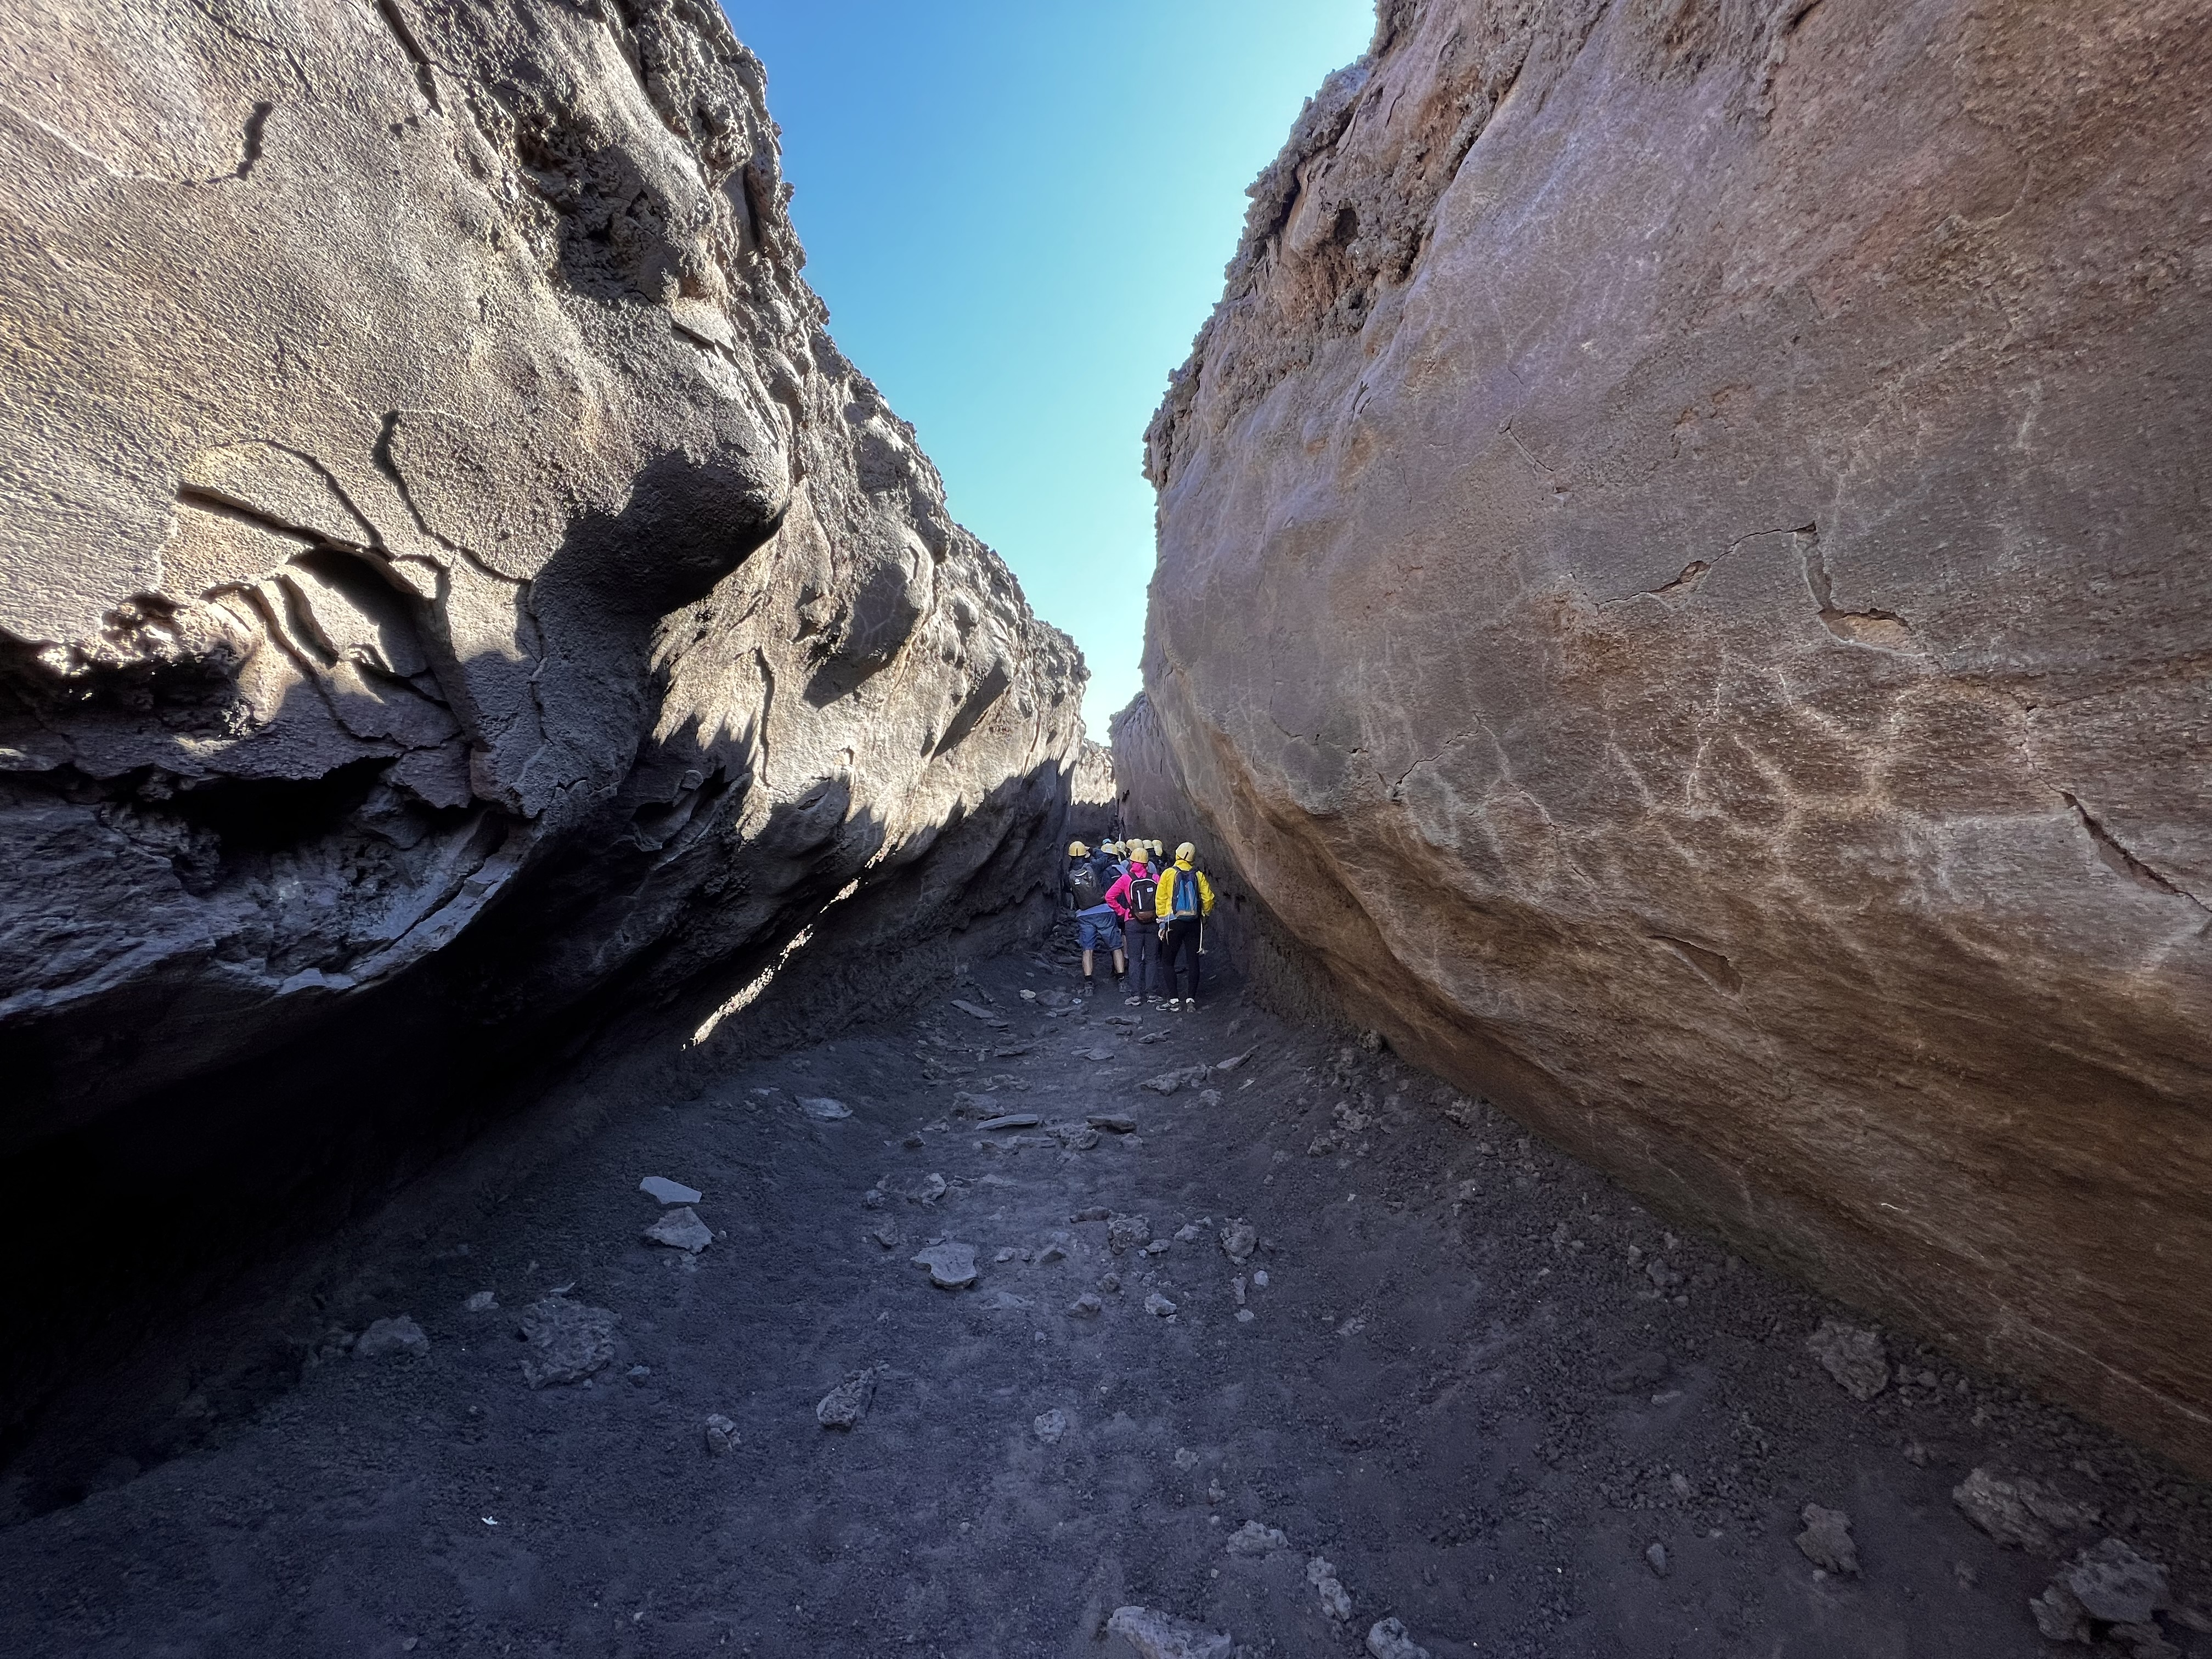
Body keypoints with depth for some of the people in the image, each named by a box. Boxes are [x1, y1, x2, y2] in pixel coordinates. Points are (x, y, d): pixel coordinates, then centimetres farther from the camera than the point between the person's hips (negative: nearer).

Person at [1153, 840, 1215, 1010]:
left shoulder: (1168, 873, -4)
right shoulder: (1199, 875, 1)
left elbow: (1160, 899, -4)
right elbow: (1208, 899, 0)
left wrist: (1162, 919, 6)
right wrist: (1205, 914, 18)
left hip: (1173, 922, -2)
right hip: (1194, 923, 2)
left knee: (1167, 961, 7)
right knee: (1193, 961, 9)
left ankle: (1173, 999, 2)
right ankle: (1191, 999, 6)